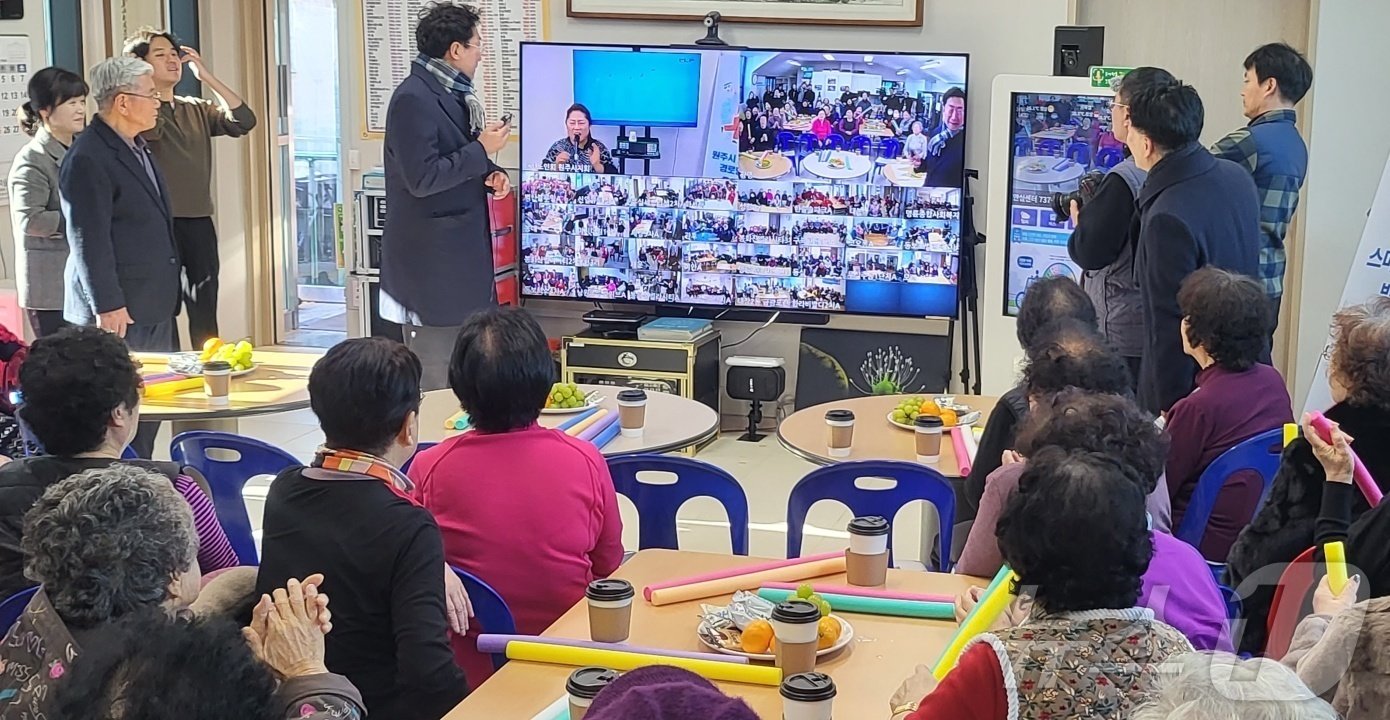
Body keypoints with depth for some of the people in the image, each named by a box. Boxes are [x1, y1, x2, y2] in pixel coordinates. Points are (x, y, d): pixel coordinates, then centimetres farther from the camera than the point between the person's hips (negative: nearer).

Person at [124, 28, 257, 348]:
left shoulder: (197, 110, 14)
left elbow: (244, 121, -1)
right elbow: (152, 128, -25)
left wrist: (206, 76, -2)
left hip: (200, 224, 5)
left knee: (205, 319, 11)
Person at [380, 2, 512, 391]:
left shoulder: (453, 95, 13)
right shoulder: (413, 99, -16)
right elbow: (422, 179, -21)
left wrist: (490, 174, 3)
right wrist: (482, 150, -17)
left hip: (463, 252, 10)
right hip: (432, 261, -10)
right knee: (437, 385, -4)